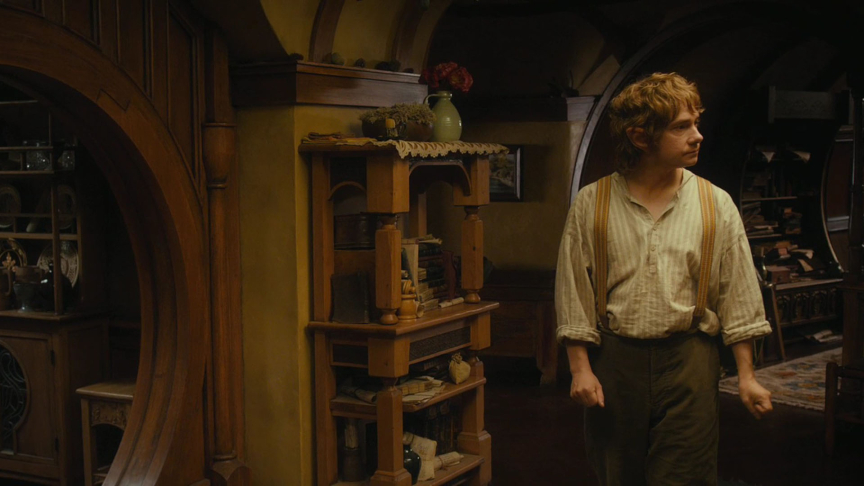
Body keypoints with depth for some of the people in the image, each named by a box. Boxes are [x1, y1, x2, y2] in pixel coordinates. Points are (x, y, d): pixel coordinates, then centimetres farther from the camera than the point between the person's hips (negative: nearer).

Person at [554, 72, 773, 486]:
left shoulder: (716, 204, 1)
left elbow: (738, 297, 4)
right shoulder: (591, 204, -1)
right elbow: (573, 293, 1)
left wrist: (746, 375, 2)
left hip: (688, 362, 0)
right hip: (614, 361, 1)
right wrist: (580, 368, -2)